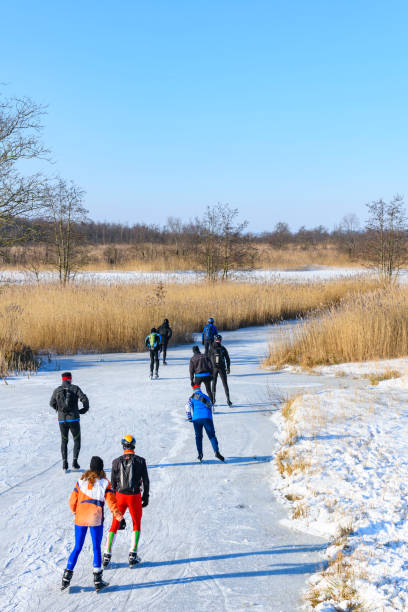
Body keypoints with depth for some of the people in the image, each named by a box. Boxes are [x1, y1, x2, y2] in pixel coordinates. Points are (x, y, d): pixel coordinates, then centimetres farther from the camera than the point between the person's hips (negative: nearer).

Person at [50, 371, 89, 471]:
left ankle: (64, 462, 6)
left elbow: (52, 403, 10)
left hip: (62, 419, 2)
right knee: (77, 441, 13)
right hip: (74, 419, -2)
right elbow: (84, 399, -11)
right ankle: (75, 461, 1)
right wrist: (85, 409, 7)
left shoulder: (57, 390, 2)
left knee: (64, 441, 16)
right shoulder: (75, 388, -4)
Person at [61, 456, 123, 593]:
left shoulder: (81, 481, 4)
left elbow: (72, 501, 7)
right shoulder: (105, 483, -2)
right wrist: (118, 515, 5)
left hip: (80, 519, 2)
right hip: (96, 520, -2)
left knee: (77, 548, 12)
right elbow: (111, 501, -6)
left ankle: (67, 577, 9)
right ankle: (97, 579, 6)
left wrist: (75, 511, 26)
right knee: (96, 548, 7)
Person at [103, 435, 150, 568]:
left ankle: (107, 555, 6)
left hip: (120, 496, 1)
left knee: (114, 525, 13)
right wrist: (146, 496, 8)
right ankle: (133, 555, 7)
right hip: (135, 497, -1)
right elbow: (145, 480, -3)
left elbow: (113, 482, 4)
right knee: (136, 525, 15)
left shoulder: (116, 461, -2)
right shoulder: (140, 461, -6)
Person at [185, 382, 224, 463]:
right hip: (207, 417, 0)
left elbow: (188, 406, 2)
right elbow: (210, 407, 26)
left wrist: (189, 417, 9)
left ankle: (200, 454, 4)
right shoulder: (206, 397, 20)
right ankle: (216, 451, -18)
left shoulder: (191, 398, 14)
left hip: (196, 419, 0)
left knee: (198, 436, 13)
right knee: (211, 435, 0)